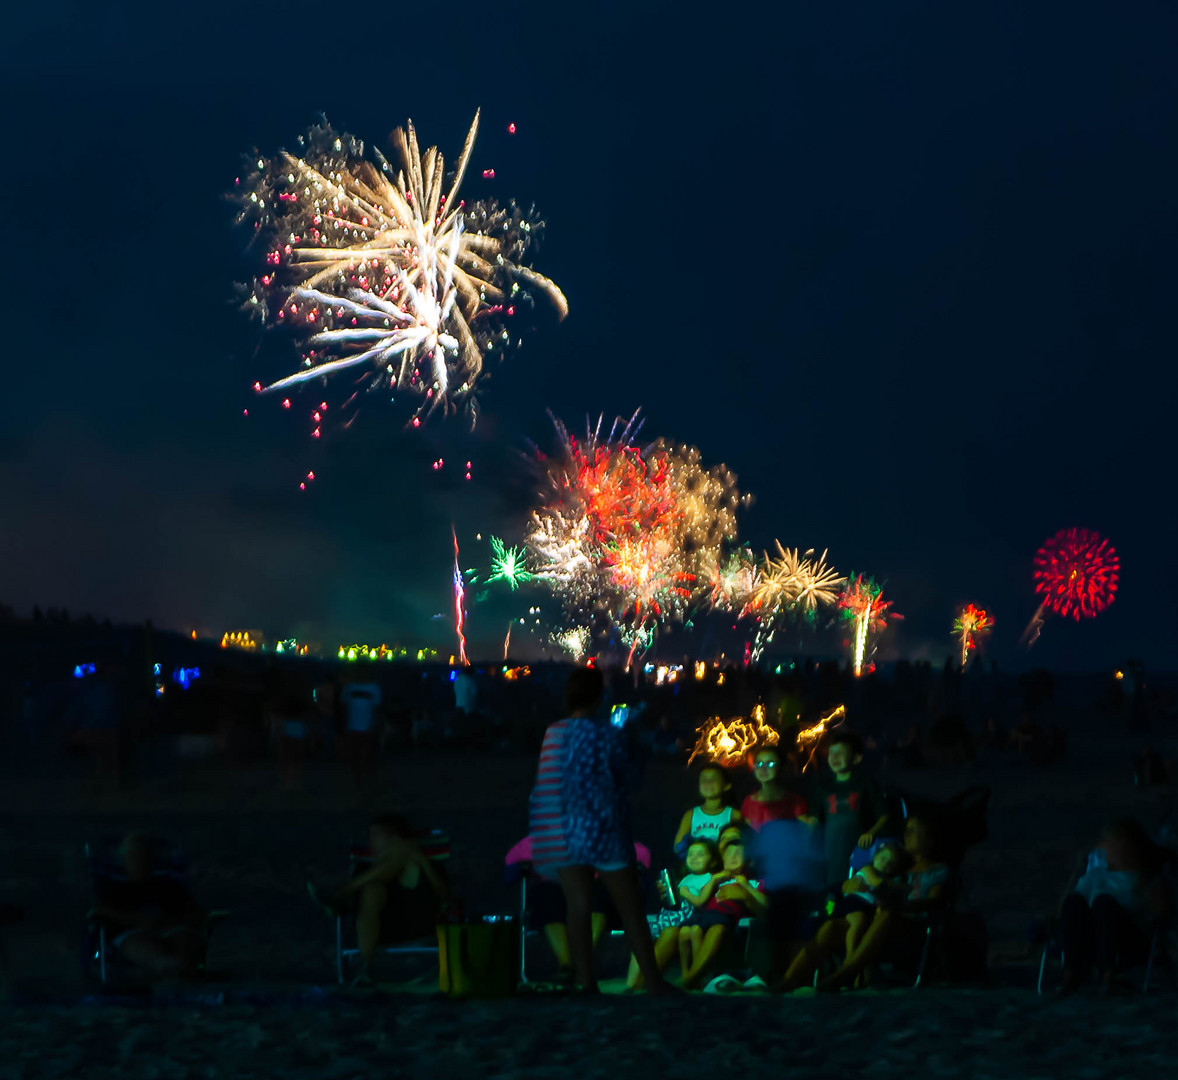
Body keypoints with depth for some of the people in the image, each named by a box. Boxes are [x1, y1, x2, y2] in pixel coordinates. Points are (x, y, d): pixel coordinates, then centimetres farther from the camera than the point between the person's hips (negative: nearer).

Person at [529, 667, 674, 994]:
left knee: (578, 908, 5)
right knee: (630, 908, 5)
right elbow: (624, 780, -1)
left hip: (567, 832, 2)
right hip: (605, 831, -2)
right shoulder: (611, 735, -10)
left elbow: (544, 788, 3)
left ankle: (585, 979, 4)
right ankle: (652, 979, 6)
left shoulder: (554, 734, -2)